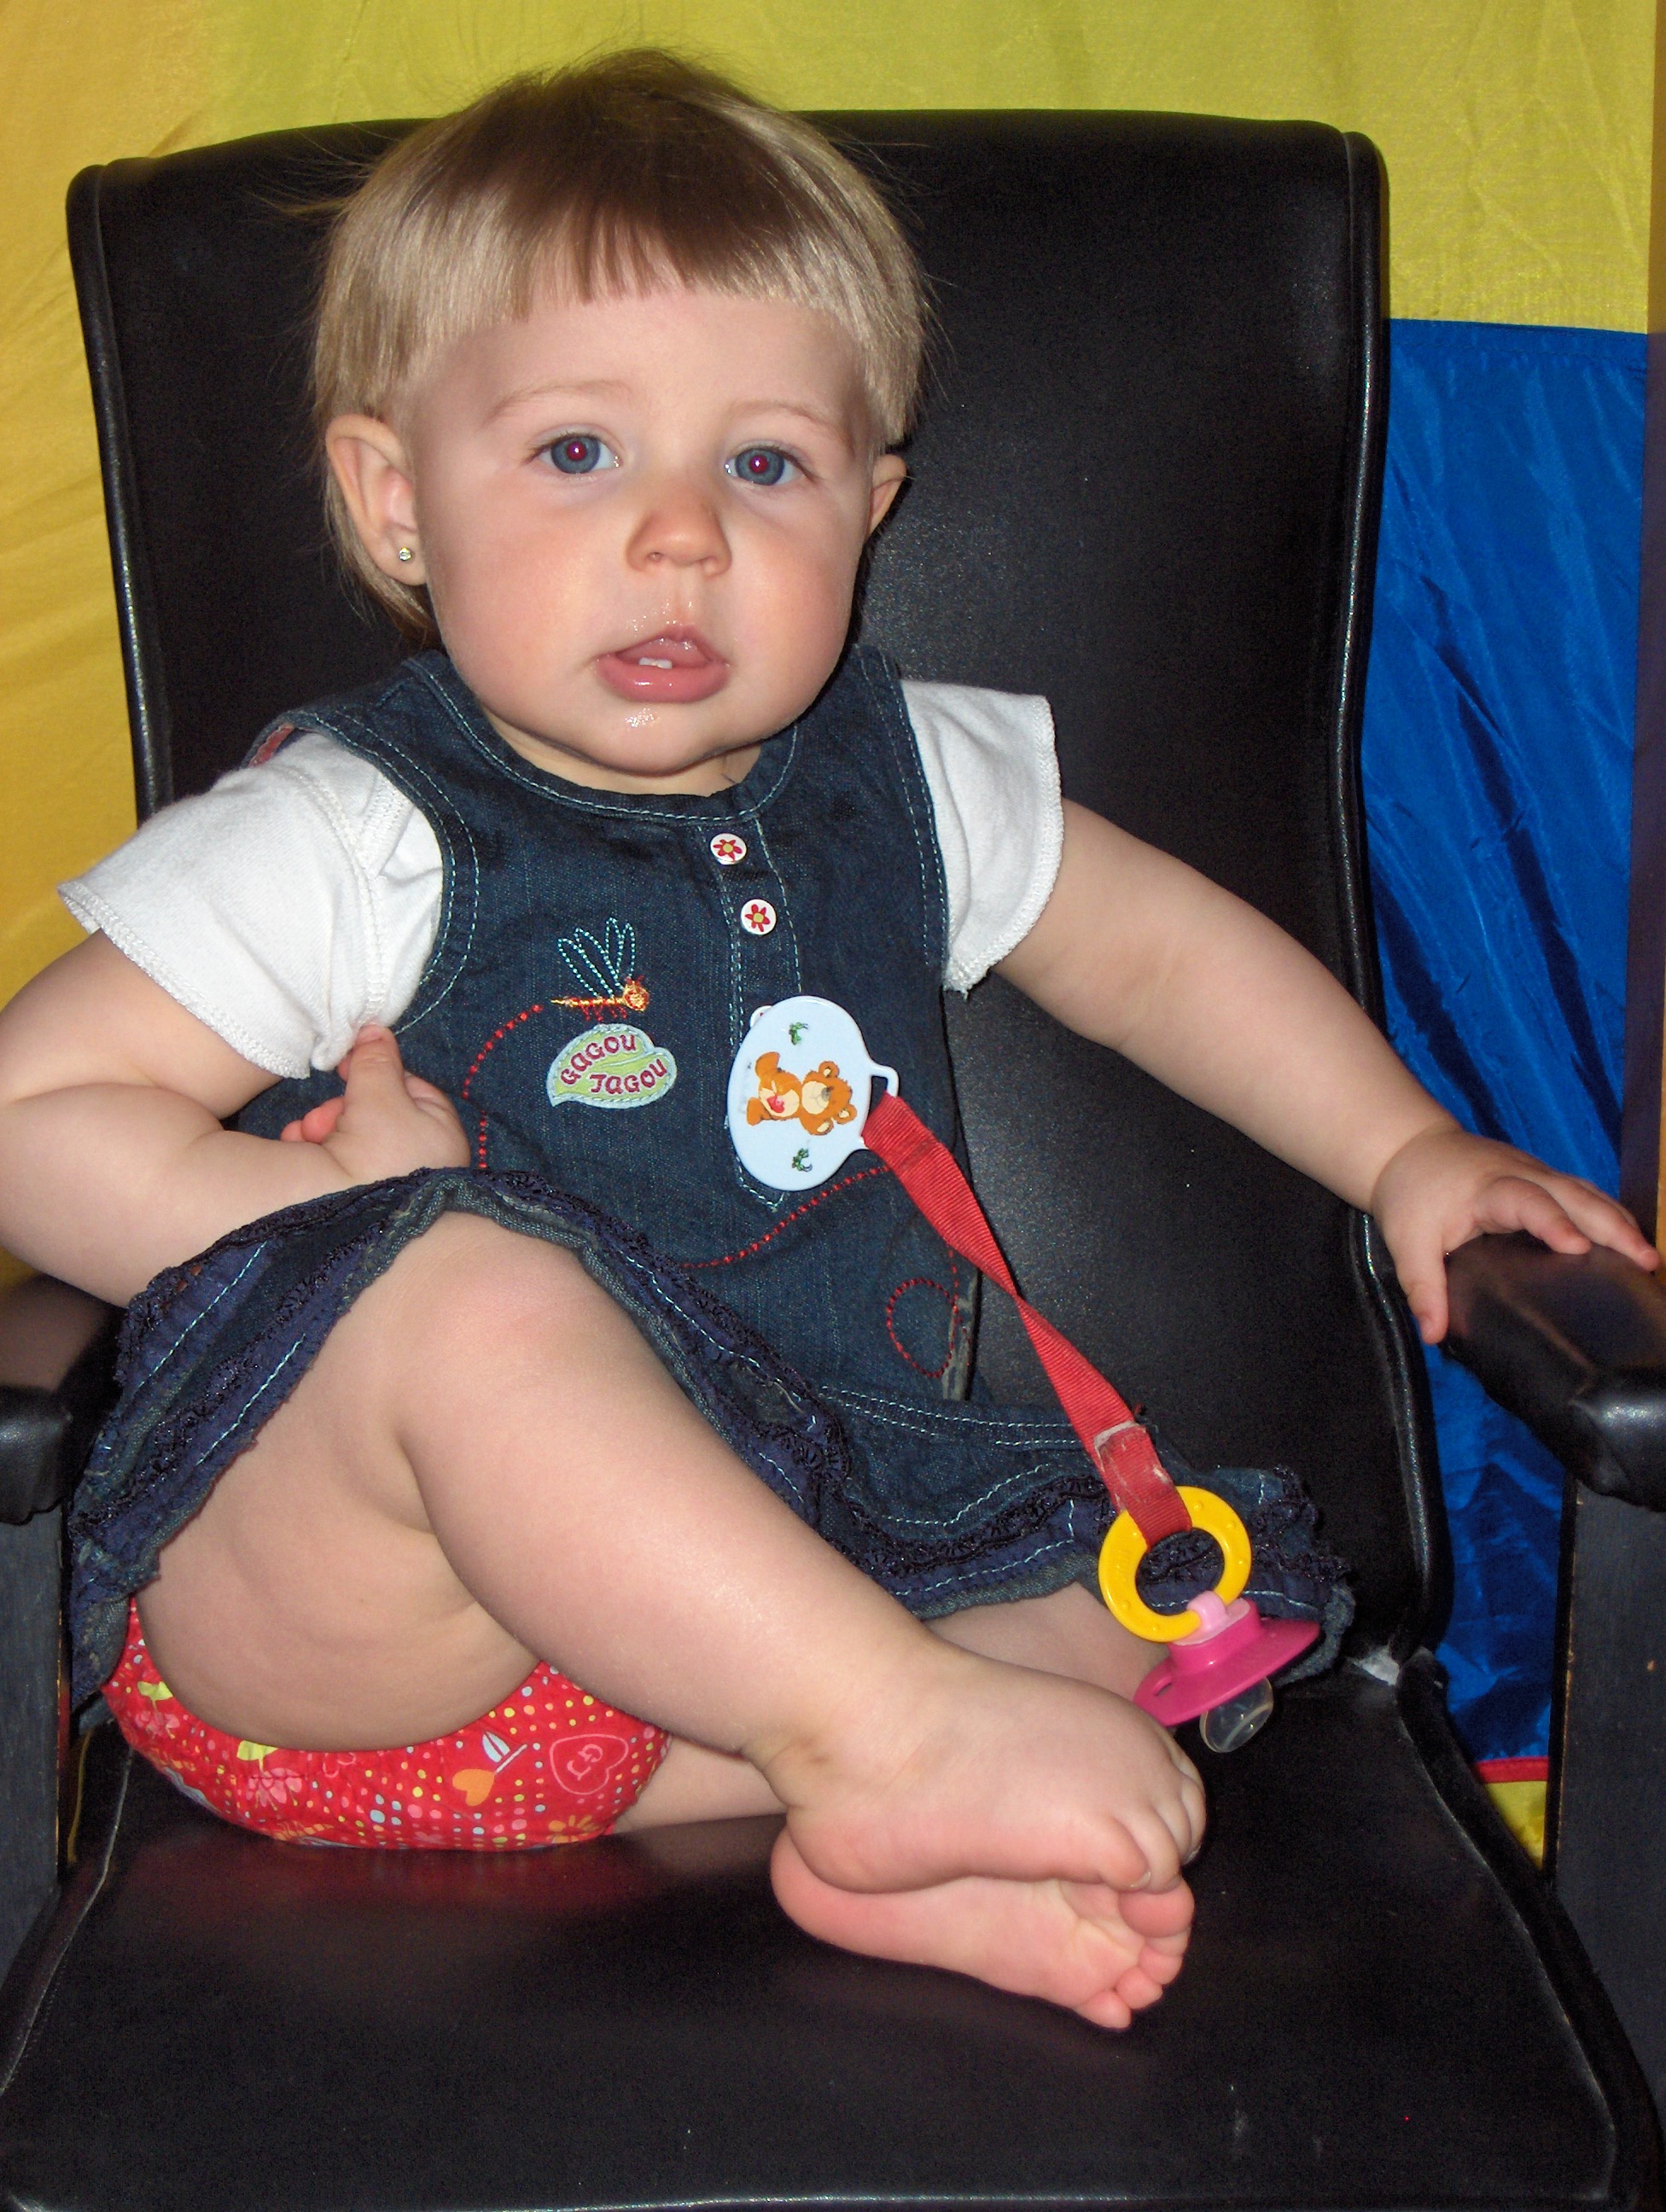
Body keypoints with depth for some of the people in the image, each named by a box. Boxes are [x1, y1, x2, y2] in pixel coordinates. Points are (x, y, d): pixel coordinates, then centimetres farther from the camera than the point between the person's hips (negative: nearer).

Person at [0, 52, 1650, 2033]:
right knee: (478, 1294, -34)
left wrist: (1407, 1152, 17)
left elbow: (1153, 942, 22)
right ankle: (902, 1729, -34)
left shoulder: (903, 786, 7)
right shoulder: (353, 844, -8)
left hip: (769, 1562, 6)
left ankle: (896, 1841, -30)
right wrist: (314, 1219, -21)